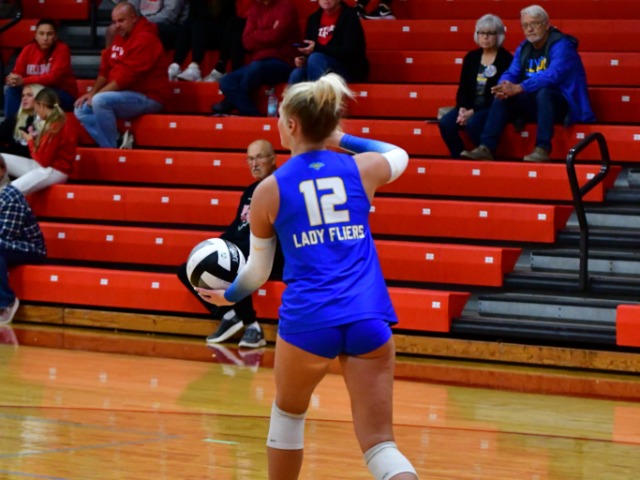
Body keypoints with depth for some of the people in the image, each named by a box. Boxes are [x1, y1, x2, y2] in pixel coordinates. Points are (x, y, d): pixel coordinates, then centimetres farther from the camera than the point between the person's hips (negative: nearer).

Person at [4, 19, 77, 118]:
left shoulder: (62, 49, -15)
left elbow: (54, 77, -25)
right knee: (12, 90, -17)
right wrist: (12, 79, -30)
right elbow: (17, 73, -3)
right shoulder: (28, 49, 0)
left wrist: (24, 81, -34)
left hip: (64, 95, -5)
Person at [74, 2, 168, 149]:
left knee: (100, 101, -30)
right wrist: (92, 93, -1)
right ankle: (116, 143, -11)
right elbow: (105, 70, 15)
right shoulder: (120, 37, 12)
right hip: (124, 95, 10)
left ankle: (113, 148, -17)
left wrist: (96, 94, -19)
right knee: (82, 109, 2)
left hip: (147, 98, -10)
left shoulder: (144, 39, -17)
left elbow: (128, 76, -23)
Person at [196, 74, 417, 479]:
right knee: (379, 444, 1)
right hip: (368, 318, 1)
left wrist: (229, 296, 34)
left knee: (288, 411, 28)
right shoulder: (362, 169, 8)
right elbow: (399, 155, 33)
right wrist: (343, 139, 38)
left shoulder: (270, 190, 3)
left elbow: (258, 271, 14)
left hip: (308, 320, -1)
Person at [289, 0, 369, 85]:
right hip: (323, 68, 5)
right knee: (296, 75, -25)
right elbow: (309, 48, 14)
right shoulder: (314, 18, 10)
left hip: (350, 71, -5)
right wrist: (303, 59, -10)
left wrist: (317, 48, -23)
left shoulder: (349, 16, -9)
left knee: (315, 58, -32)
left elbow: (348, 52, -18)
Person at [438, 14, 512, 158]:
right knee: (445, 123, -22)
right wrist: (462, 109, -10)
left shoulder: (506, 59, -6)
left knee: (473, 123, -36)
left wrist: (473, 112, -17)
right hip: (469, 108, 5)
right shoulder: (471, 57, 13)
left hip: (492, 108, -5)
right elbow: (463, 88, 11)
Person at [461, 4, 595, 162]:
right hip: (534, 103, 7)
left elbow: (552, 74, -29)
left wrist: (518, 88, -35)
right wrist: (504, 87, -22)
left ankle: (543, 149, -40)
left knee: (543, 91, -36)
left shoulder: (561, 45, -15)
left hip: (562, 104, -7)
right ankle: (486, 148, -18)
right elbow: (511, 74, 5)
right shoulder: (523, 48, 10)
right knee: (503, 98, -10)